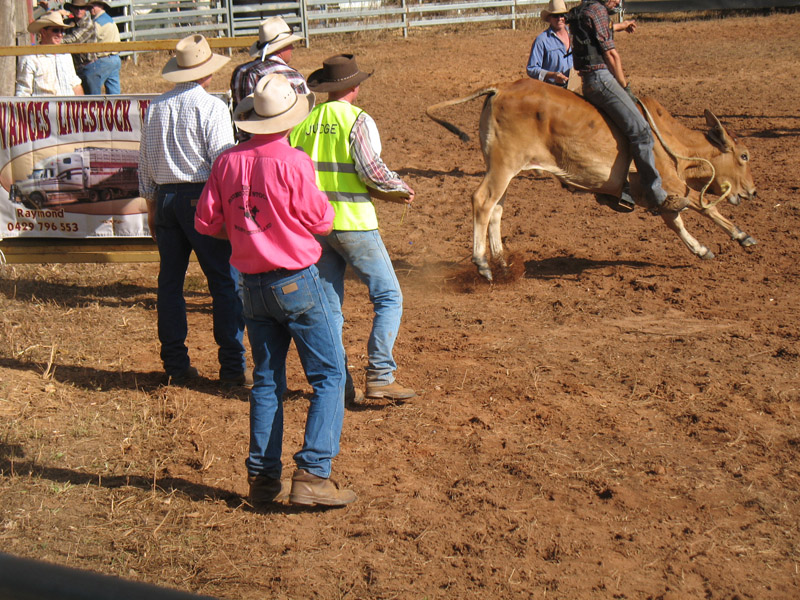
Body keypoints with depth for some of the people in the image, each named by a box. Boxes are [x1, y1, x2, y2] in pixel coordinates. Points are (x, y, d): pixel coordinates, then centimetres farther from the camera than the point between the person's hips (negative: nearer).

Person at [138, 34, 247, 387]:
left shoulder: (156, 107, 8)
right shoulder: (211, 107, -9)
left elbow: (145, 162, 14)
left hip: (165, 198, 6)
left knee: (170, 282, 11)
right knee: (226, 283, 1)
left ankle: (175, 367, 15)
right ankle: (231, 368, 0)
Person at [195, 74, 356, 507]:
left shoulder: (228, 161, -1)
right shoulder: (293, 162, -16)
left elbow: (206, 223, 4)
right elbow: (321, 221, -8)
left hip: (253, 286, 6)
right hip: (297, 282, -6)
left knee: (266, 380, 15)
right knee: (329, 376, 1)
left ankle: (262, 476, 15)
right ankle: (312, 475, -7)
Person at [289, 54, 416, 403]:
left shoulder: (304, 121, 7)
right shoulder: (357, 120, -8)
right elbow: (372, 171, -15)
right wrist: (402, 189, 1)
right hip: (353, 223, -5)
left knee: (329, 308, 11)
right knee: (389, 298, 3)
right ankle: (379, 376, -6)